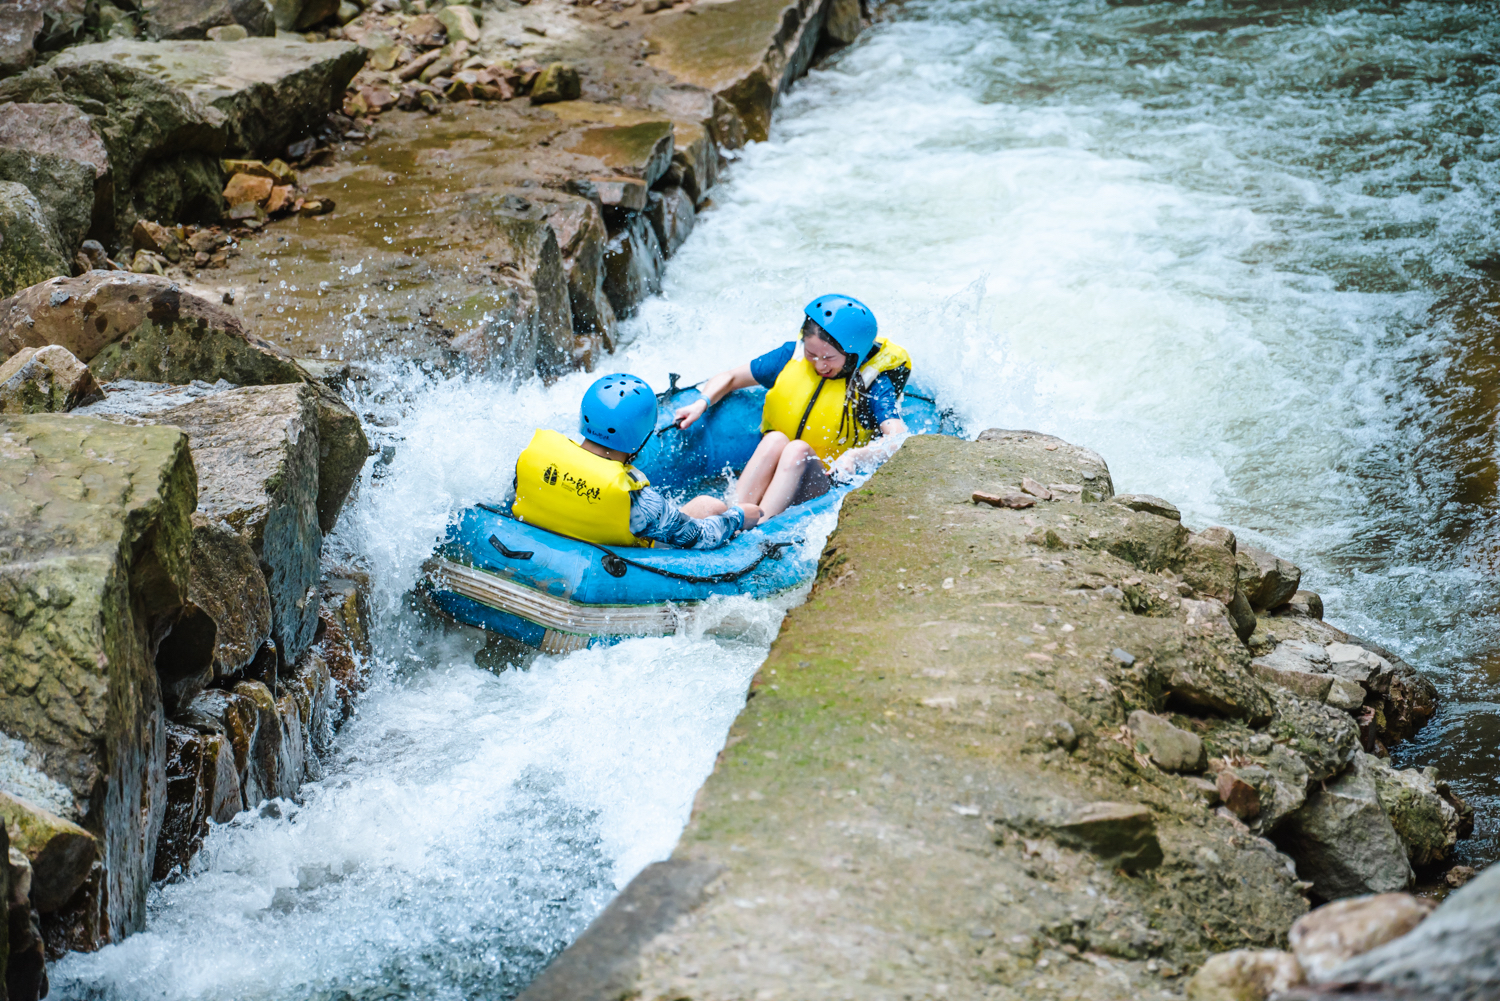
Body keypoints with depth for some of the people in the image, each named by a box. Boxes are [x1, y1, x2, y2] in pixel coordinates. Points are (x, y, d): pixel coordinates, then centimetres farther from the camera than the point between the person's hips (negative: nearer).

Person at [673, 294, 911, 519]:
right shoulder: (791, 357, 2)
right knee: (776, 439, -30)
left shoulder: (872, 383, -9)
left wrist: (855, 456, -43)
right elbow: (729, 378, 12)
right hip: (766, 477, 3)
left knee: (798, 449, -33)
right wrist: (702, 403, -8)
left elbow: (898, 439, -24)